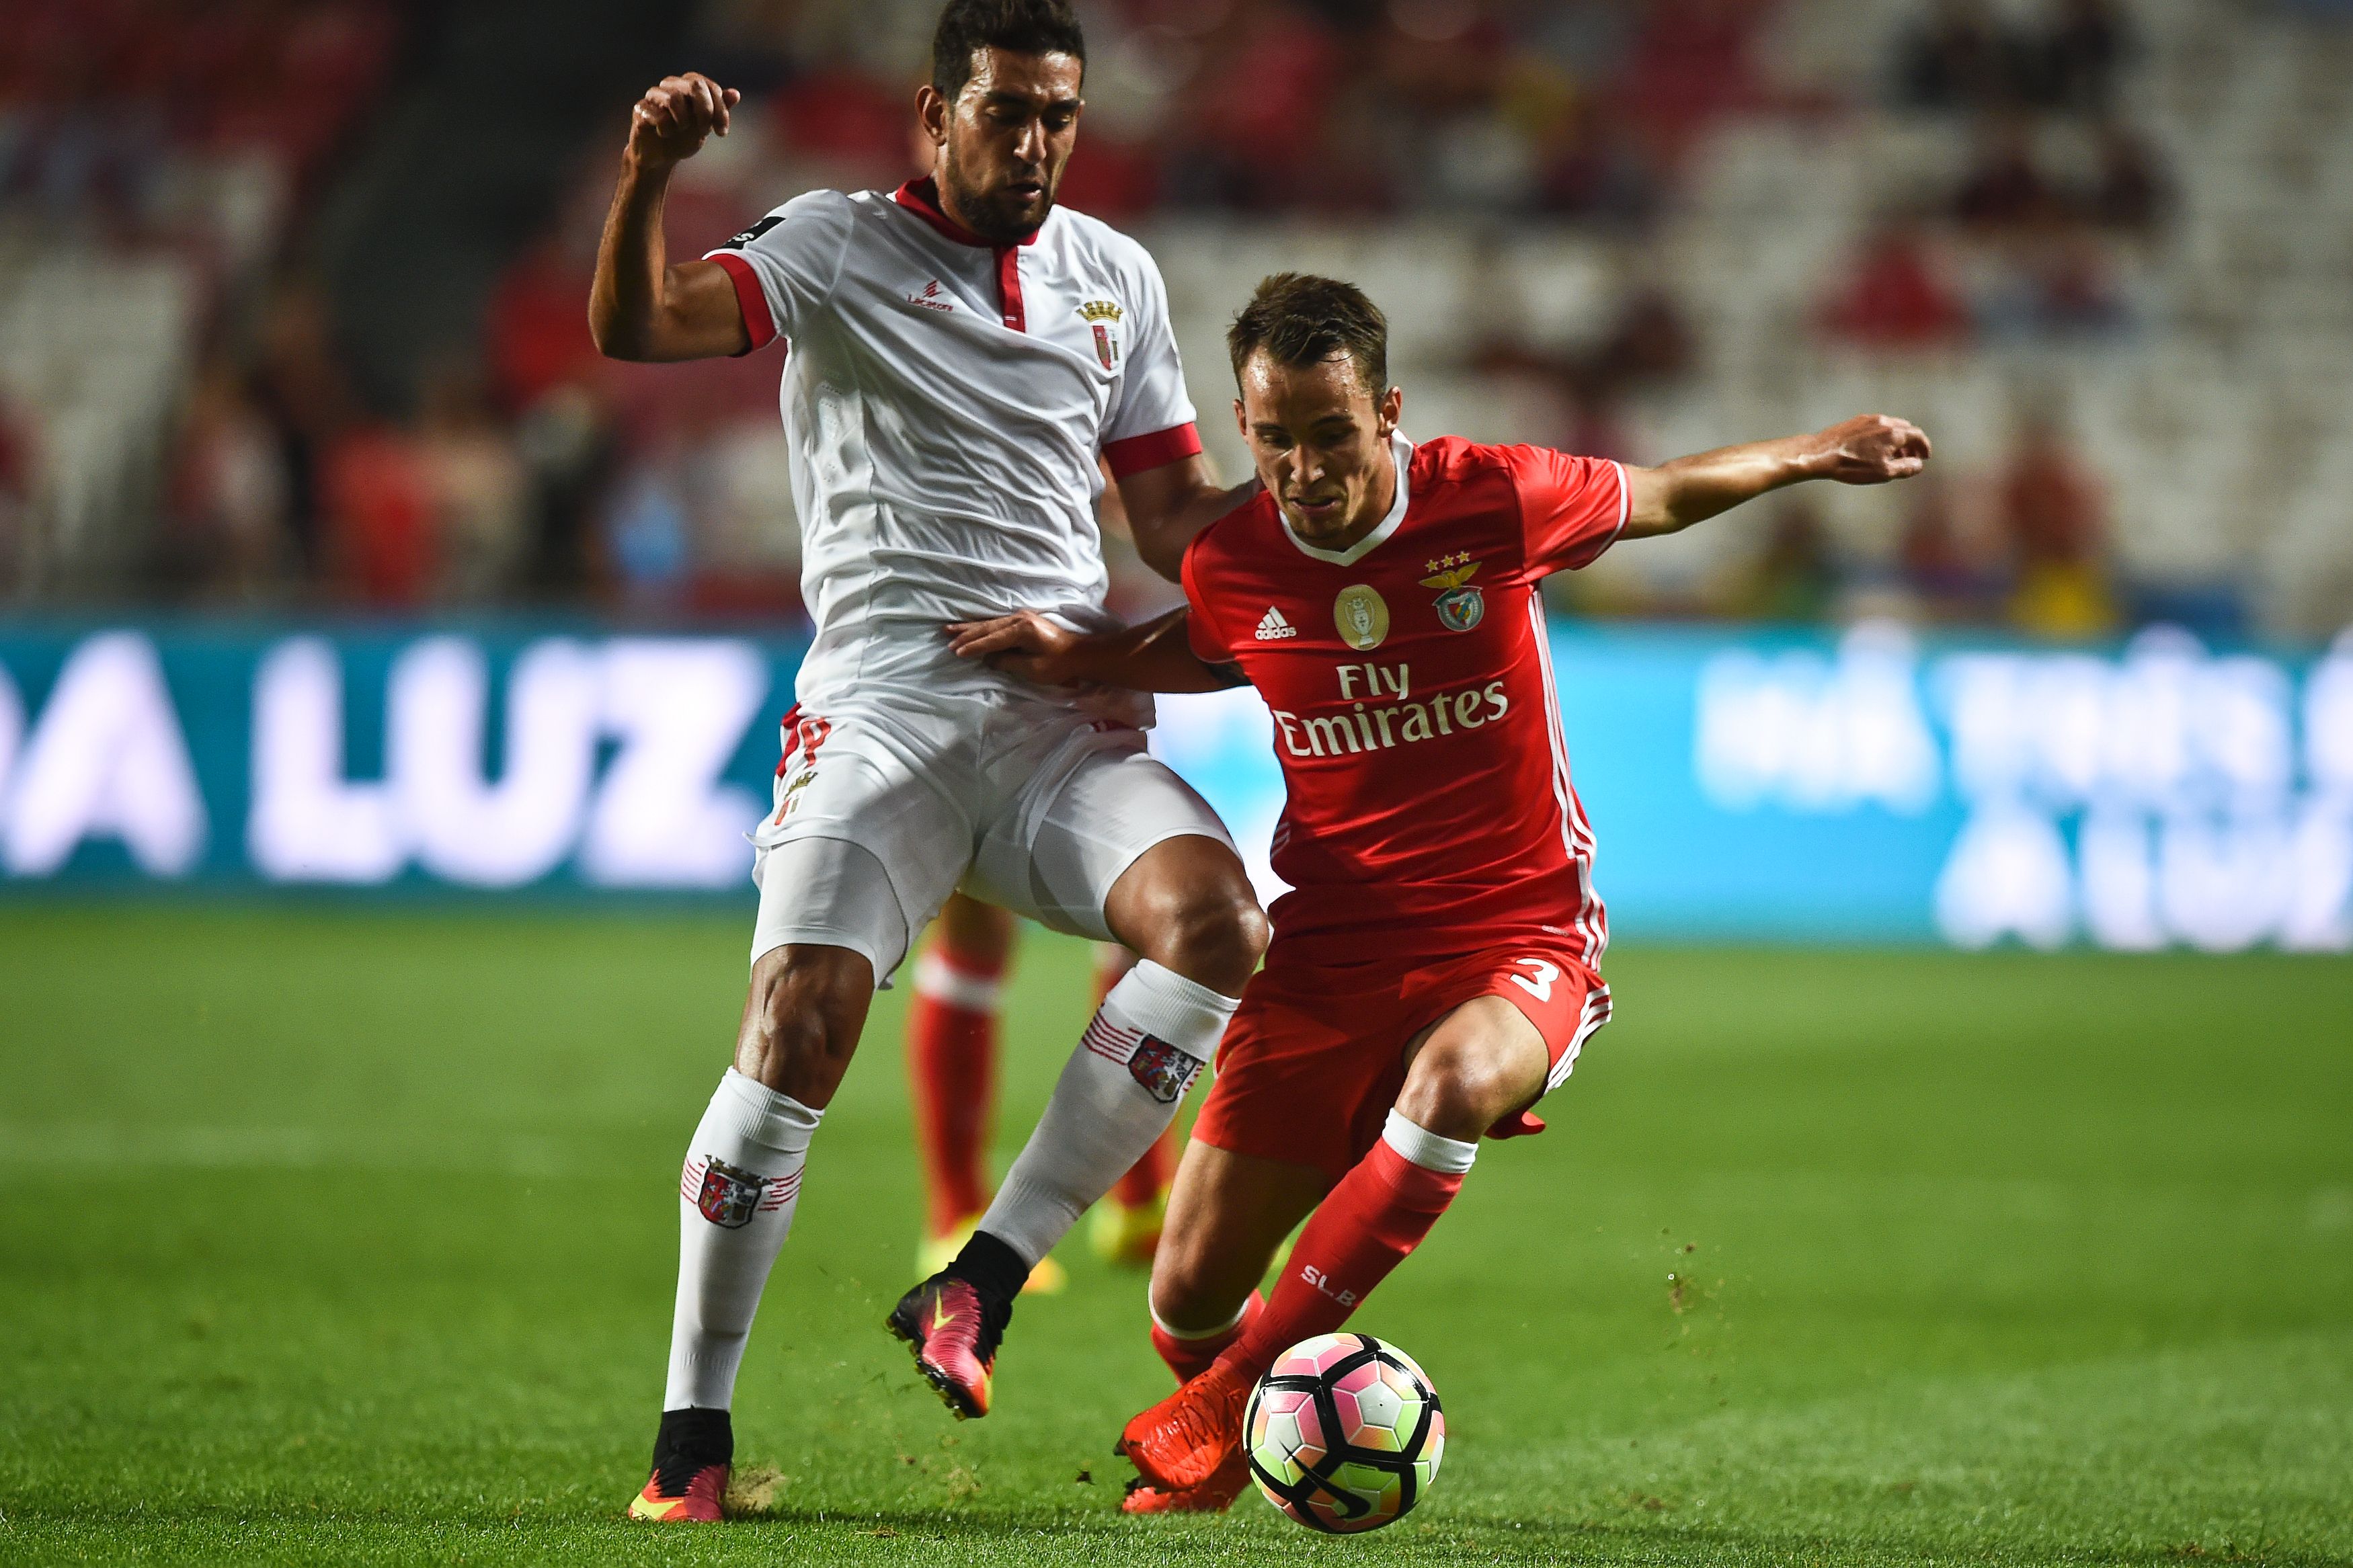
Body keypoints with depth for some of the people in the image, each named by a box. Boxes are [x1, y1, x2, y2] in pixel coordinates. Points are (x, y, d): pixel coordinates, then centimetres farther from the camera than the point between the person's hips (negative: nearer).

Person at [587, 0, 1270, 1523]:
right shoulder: (840, 246, 4)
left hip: (1070, 705, 4)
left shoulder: (1117, 276, 18)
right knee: (800, 1019, -20)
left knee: (1215, 919, -24)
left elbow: (1179, 515, 23)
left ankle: (984, 1282, -17)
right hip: (887, 699, -4)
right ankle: (695, 1427, -6)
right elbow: (637, 326, -12)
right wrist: (648, 176, -30)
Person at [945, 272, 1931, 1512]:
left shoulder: (1496, 502, -11)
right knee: (1190, 1298, -4)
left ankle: (1230, 1401, -26)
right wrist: (1070, 658, 5)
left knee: (1455, 1081, -39)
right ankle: (1213, 1457, 35)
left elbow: (1656, 498, 11)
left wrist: (1812, 456, 10)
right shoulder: (1227, 563, -4)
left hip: (1521, 937, -2)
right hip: (1330, 949, 2)